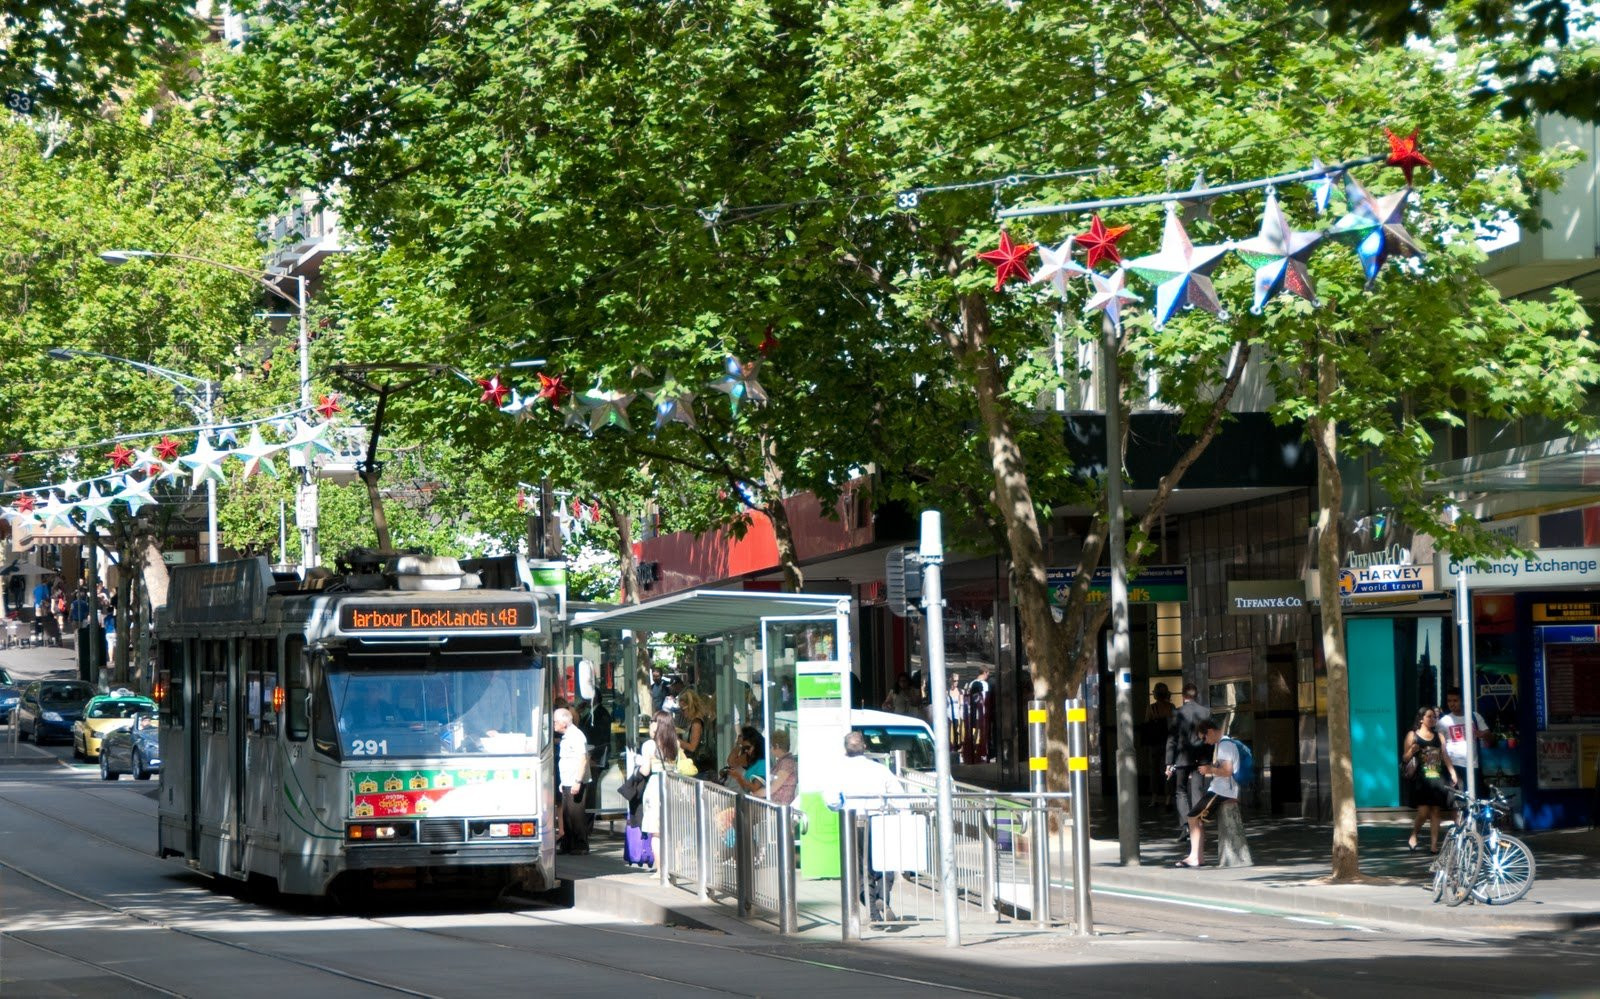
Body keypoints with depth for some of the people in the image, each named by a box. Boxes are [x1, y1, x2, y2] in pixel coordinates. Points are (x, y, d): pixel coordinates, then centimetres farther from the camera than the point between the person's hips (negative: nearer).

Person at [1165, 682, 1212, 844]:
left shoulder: (1177, 713, -8)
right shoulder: (1206, 712, 0)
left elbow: (1172, 739, -8)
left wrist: (1169, 763, -4)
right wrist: (1210, 760, 11)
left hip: (1182, 758, -2)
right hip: (1200, 759, 2)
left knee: (1180, 792, 8)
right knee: (1197, 792, 6)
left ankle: (1185, 825, -9)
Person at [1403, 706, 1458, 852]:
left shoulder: (1438, 737, 15)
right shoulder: (1413, 735, 3)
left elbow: (1445, 757, 14)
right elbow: (1405, 758, 1)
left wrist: (1452, 772, 3)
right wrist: (1412, 751, -19)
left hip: (1437, 779, 4)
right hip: (1421, 780, -4)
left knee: (1435, 812, 2)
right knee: (1423, 812, -12)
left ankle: (1434, 844, 5)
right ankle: (1413, 837, 11)